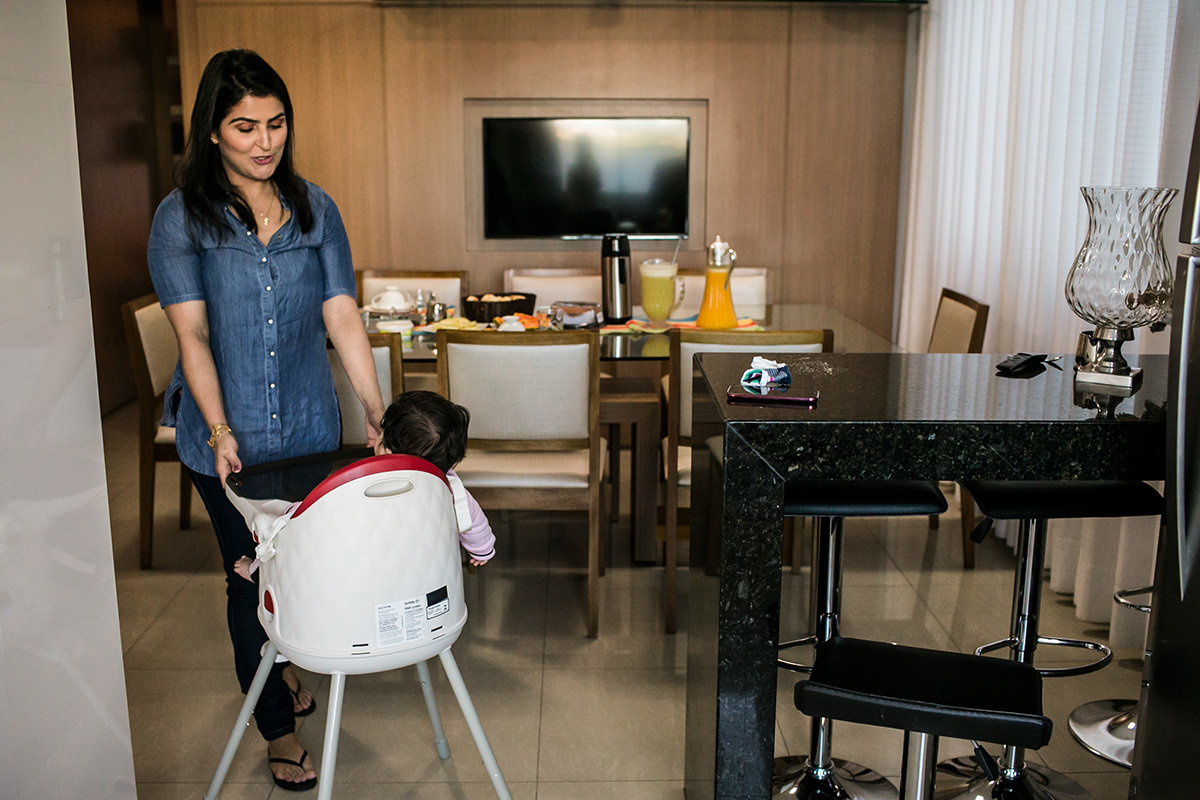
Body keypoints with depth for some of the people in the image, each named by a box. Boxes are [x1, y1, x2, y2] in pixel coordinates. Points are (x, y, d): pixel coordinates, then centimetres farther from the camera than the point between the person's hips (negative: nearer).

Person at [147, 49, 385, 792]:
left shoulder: (316, 208, 2)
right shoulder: (181, 218, -7)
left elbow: (342, 315, -3)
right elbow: (192, 331, -12)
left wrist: (378, 411, -10)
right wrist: (220, 431, -22)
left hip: (311, 427, 3)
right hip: (227, 437, -3)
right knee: (252, 575, 8)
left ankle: (283, 662, 48)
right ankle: (278, 726, 26)